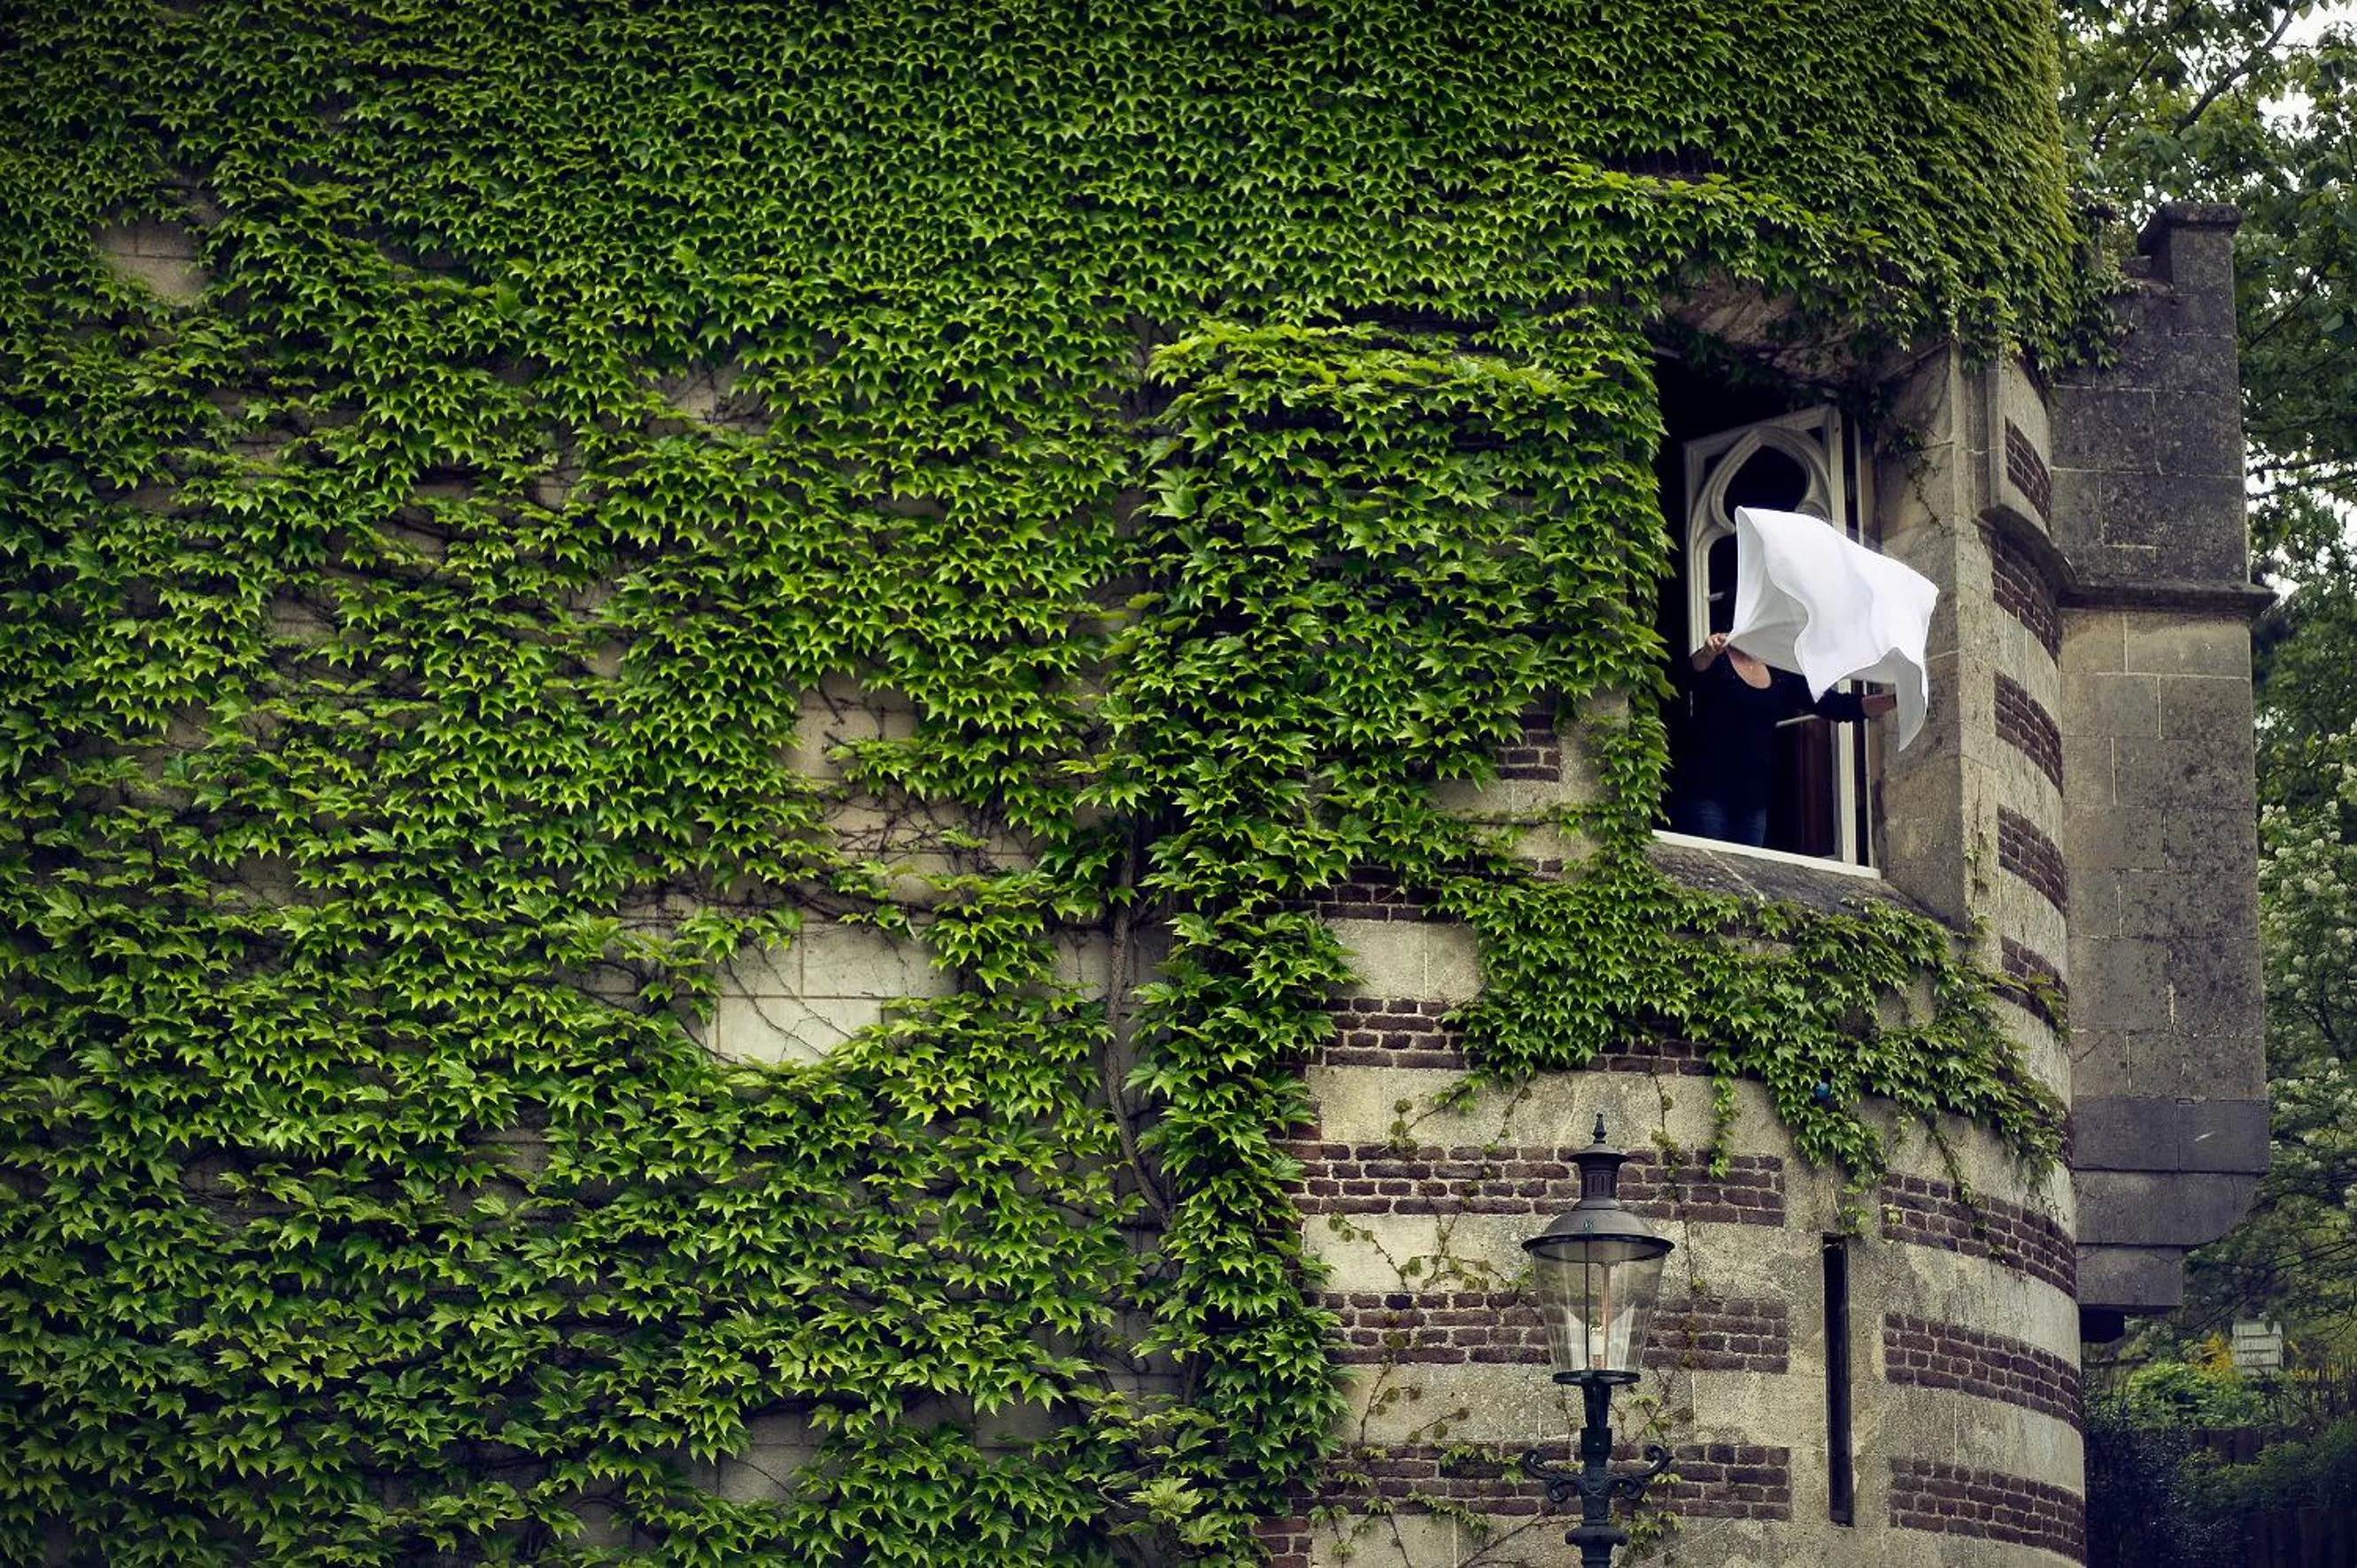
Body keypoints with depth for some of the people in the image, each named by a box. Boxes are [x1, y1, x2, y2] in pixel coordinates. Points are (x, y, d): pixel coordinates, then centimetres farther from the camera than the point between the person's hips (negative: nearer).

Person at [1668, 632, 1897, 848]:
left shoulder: (1780, 675, 13)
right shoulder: (1715, 659, -3)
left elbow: (1835, 706, 10)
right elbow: (1686, 678, -25)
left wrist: (1895, 700, -2)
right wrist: (1706, 655, -49)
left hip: (1753, 800, 6)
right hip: (1704, 793, -6)